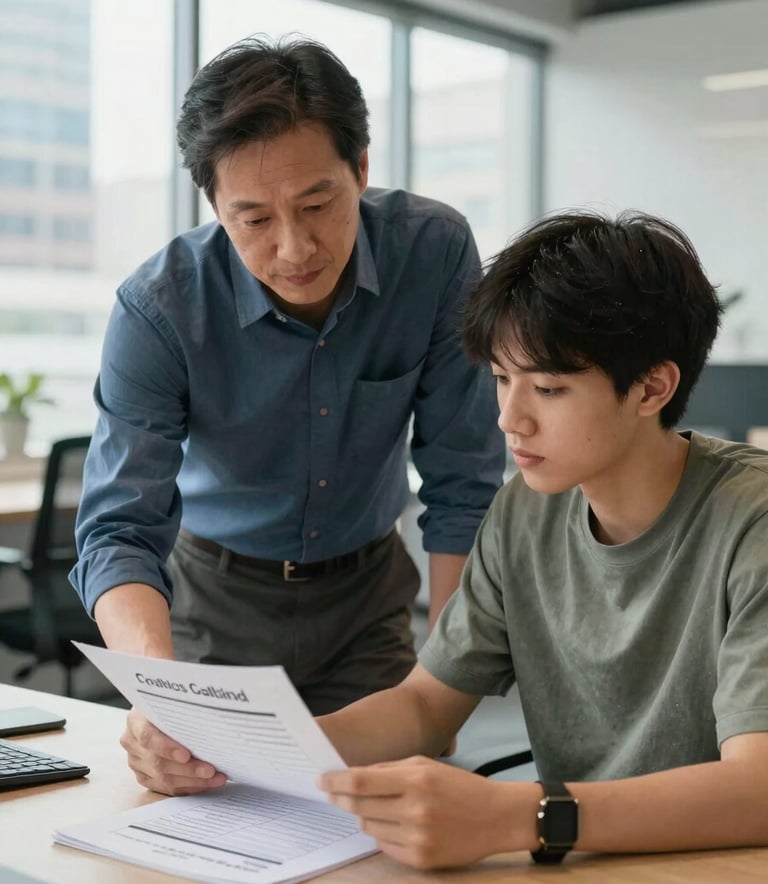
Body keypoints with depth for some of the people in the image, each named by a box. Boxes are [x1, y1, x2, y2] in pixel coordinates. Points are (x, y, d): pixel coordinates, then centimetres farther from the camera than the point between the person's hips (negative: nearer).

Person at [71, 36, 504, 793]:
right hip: (218, 592, -1)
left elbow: (462, 486, -15)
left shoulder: (435, 250, -21)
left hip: (367, 587, 1)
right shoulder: (158, 308, -25)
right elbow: (119, 528, -28)